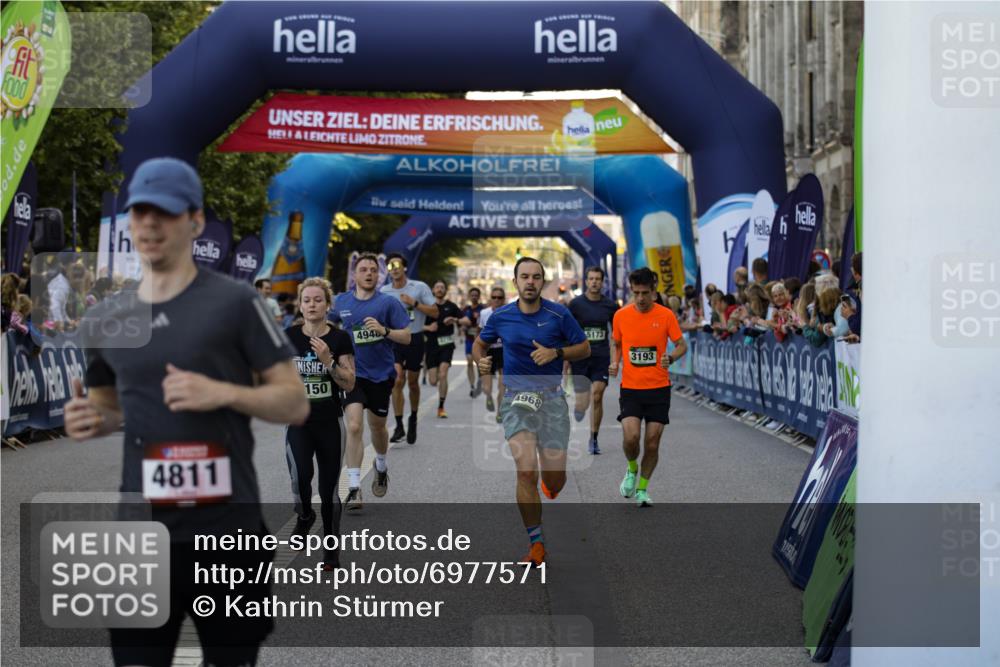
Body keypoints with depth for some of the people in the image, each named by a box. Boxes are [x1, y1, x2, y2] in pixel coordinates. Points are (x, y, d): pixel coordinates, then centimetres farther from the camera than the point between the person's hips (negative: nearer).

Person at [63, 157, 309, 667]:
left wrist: (223, 392, -18)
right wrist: (89, 420, 1)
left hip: (228, 532, -3)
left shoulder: (234, 302, -4)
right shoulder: (104, 320, 10)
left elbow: (295, 403, -3)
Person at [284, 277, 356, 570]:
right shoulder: (288, 336, 0)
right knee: (300, 475, -23)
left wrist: (328, 361, -20)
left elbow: (349, 383, -8)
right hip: (298, 421, 0)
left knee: (329, 489, 4)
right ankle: (304, 515, 10)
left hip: (330, 422, 0)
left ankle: (331, 550, 21)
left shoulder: (340, 339, -4)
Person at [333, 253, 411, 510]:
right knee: (354, 426, -16)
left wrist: (383, 330, -24)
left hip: (381, 375, 0)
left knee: (377, 426, 17)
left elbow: (406, 337, -9)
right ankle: (354, 489, -15)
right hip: (353, 373, 0)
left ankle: (381, 467, 47)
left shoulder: (389, 302, -6)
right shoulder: (341, 302, 1)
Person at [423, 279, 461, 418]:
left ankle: (441, 408, -8)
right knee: (433, 382, -2)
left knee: (443, 375, -18)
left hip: (447, 344, 0)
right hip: (432, 344, 1)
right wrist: (428, 328, -14)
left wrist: (455, 320, -10)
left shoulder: (451, 306, 6)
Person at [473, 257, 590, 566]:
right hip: (516, 397, 0)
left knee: (555, 479, 1)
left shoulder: (559, 314, -5)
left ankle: (550, 492, 42)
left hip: (552, 397, 0)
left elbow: (584, 348, 3)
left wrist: (556, 353, -15)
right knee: (526, 471, -16)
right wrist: (481, 360, -5)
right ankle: (536, 543, -5)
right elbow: (480, 343, 18)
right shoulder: (501, 316, 1)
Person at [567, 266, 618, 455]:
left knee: (597, 397, -8)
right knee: (582, 402, -2)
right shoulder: (576, 303, -1)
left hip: (601, 357, 1)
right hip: (580, 357, -1)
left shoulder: (610, 306, 4)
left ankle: (593, 439, 4)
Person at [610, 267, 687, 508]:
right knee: (630, 437, -17)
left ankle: (642, 488, 22)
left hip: (659, 388, 0)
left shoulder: (666, 315, -4)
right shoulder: (621, 316, 1)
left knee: (652, 443, 1)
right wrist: (615, 363, -4)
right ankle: (632, 469, 16)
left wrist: (670, 357, -19)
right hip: (630, 388, 0)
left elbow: (682, 345, 2)